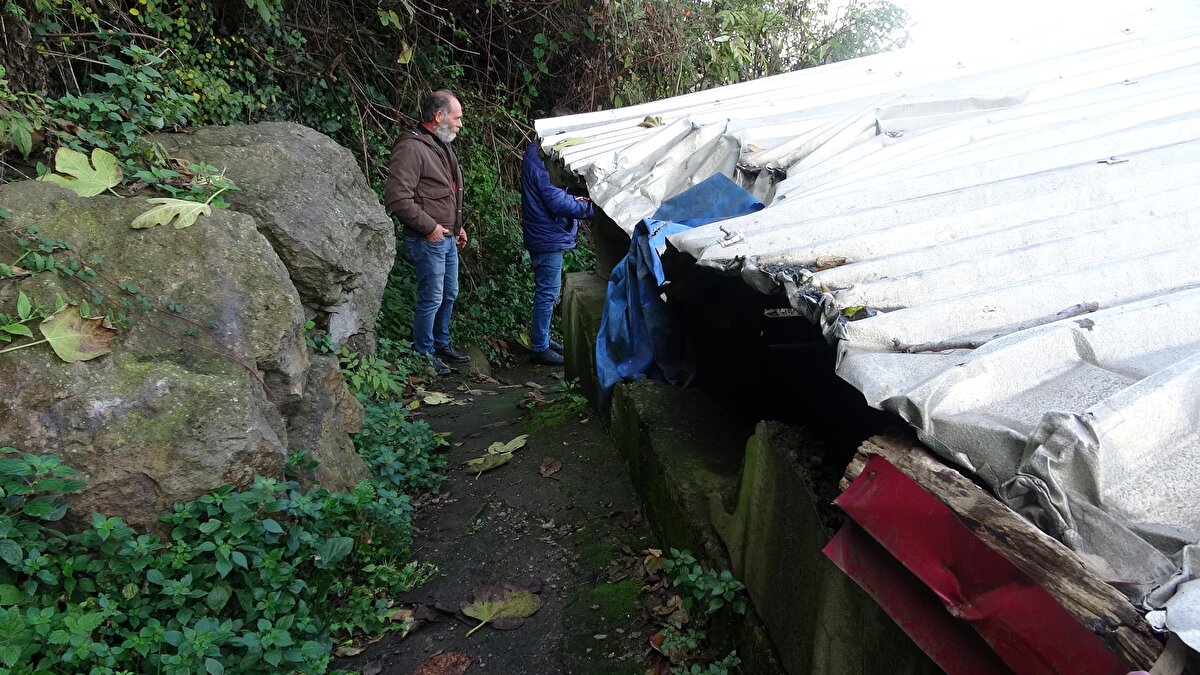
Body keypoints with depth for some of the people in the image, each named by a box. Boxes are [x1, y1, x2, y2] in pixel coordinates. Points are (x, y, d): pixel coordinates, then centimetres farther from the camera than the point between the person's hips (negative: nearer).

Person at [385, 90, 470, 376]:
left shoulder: (441, 146, 14)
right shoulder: (411, 148, -18)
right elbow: (397, 197, -24)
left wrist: (457, 225, 20)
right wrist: (429, 227, -20)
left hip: (447, 238, 10)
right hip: (428, 240, -10)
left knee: (449, 294, 18)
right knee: (431, 299, -1)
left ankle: (442, 344, 34)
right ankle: (424, 354, 13)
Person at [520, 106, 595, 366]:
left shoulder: (538, 153, 13)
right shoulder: (542, 160, -20)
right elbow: (558, 203, -23)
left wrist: (573, 199, 6)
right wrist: (590, 208, -16)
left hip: (546, 235, 11)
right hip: (548, 237, -11)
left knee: (547, 291, 18)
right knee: (548, 292, -3)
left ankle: (542, 339, 30)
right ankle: (539, 348, 5)